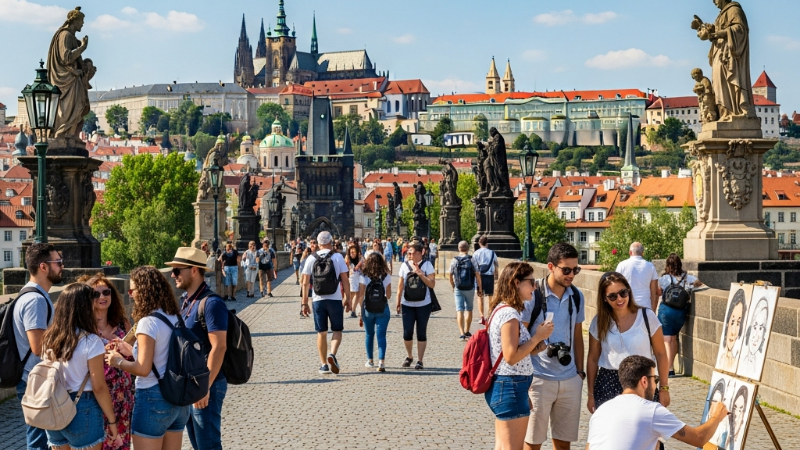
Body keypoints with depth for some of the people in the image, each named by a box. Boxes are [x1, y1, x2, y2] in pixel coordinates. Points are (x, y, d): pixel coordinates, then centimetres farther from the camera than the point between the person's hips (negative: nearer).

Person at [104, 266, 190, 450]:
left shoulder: (148, 322, -16)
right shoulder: (174, 318, 7)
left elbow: (143, 369, -19)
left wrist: (119, 361, -3)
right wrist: (131, 350, 17)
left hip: (153, 398, -8)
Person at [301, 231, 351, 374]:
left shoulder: (311, 258, 3)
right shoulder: (337, 257, -2)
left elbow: (305, 283, 2)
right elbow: (345, 280, -4)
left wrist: (304, 302, 9)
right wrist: (347, 298, 4)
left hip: (318, 299, 2)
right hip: (335, 299, -2)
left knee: (321, 332, 10)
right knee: (337, 330, 10)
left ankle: (324, 365, 11)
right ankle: (332, 354, -14)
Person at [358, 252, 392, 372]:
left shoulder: (364, 276, -6)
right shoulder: (386, 276, -1)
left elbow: (360, 294, -9)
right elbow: (389, 295, 5)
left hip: (368, 307, 0)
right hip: (383, 308, 0)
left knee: (369, 334, 16)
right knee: (381, 335, -2)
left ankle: (370, 360, 25)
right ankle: (381, 361, -17)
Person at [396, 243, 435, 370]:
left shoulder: (427, 265, -3)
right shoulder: (405, 265, 2)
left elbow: (432, 284, -10)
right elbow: (400, 285, 6)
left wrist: (420, 273, -18)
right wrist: (398, 302, 5)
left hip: (423, 305, -2)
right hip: (407, 305, 2)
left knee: (421, 333, 4)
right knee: (407, 333, 0)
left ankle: (420, 361, 12)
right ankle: (409, 357, 23)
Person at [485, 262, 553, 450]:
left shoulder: (502, 309, 11)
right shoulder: (510, 314, -19)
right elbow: (511, 356, -22)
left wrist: (537, 345, 8)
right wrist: (538, 337, -15)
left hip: (501, 386, 10)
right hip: (510, 387, -10)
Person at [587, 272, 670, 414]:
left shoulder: (647, 316, -3)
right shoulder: (599, 322, 2)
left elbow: (660, 354, 3)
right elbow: (592, 359, 9)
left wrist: (664, 388, 2)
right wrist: (591, 394, 9)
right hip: (608, 386, 2)